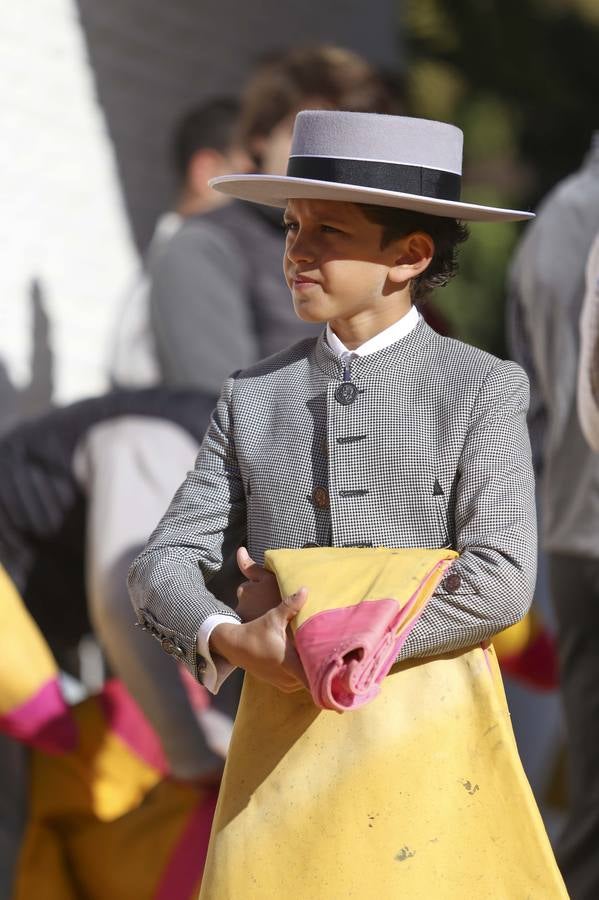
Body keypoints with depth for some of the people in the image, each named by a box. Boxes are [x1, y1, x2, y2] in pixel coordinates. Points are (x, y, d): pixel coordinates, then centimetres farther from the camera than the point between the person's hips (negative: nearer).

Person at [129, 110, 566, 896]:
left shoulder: (484, 390, 0)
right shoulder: (254, 396, 10)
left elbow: (501, 583, -11)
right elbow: (165, 564, 7)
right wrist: (232, 641, -14)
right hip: (284, 740, 3)